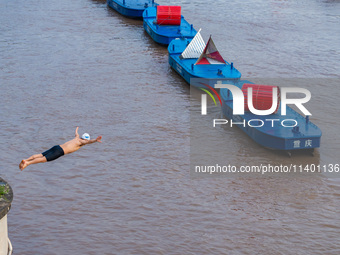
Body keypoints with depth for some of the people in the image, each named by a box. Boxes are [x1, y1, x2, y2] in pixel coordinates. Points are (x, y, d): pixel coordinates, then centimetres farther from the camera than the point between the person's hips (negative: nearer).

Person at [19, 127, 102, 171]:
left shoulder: (77, 138, 26)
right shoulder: (82, 142, 5)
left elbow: (76, 133, 51)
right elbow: (89, 142, -18)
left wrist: (77, 129, 73)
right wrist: (95, 140, -34)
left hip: (56, 147, 8)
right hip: (59, 152, -8)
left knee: (40, 155, -2)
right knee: (44, 159, -20)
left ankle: (26, 160, -14)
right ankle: (28, 163, -34)